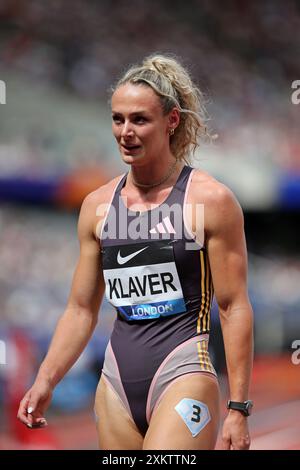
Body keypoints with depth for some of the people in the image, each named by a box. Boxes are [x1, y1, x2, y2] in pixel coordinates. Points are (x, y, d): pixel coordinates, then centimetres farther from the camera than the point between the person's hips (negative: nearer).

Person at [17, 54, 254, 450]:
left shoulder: (210, 200, -4)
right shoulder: (97, 205, 10)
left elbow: (234, 308, -5)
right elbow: (81, 309, 16)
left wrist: (238, 408, -8)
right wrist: (45, 381, 6)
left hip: (182, 375, -5)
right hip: (117, 383, 5)